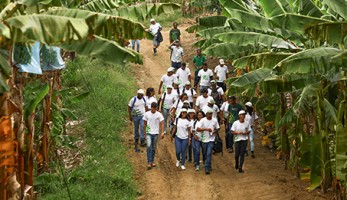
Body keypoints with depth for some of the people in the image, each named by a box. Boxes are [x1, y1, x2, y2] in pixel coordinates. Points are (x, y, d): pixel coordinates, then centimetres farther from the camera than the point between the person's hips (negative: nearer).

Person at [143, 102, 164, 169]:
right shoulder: (146, 114, -1)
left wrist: (162, 132, -19)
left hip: (155, 133, 1)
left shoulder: (159, 115, -4)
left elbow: (162, 124, -8)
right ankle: (149, 162, -15)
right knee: (149, 146, -16)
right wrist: (144, 132, 11)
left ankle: (152, 161, 23)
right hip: (148, 133, -1)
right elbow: (145, 124, 8)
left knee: (154, 148, 10)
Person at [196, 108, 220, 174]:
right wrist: (206, 129, -25)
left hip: (211, 139, -1)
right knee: (205, 154, 14)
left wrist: (215, 131, -10)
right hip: (204, 139, 1)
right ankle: (209, 166, 36)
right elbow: (197, 129, -15)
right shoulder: (203, 120, -7)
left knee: (209, 154, -14)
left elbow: (217, 128, 13)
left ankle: (207, 168, -13)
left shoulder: (214, 120, -2)